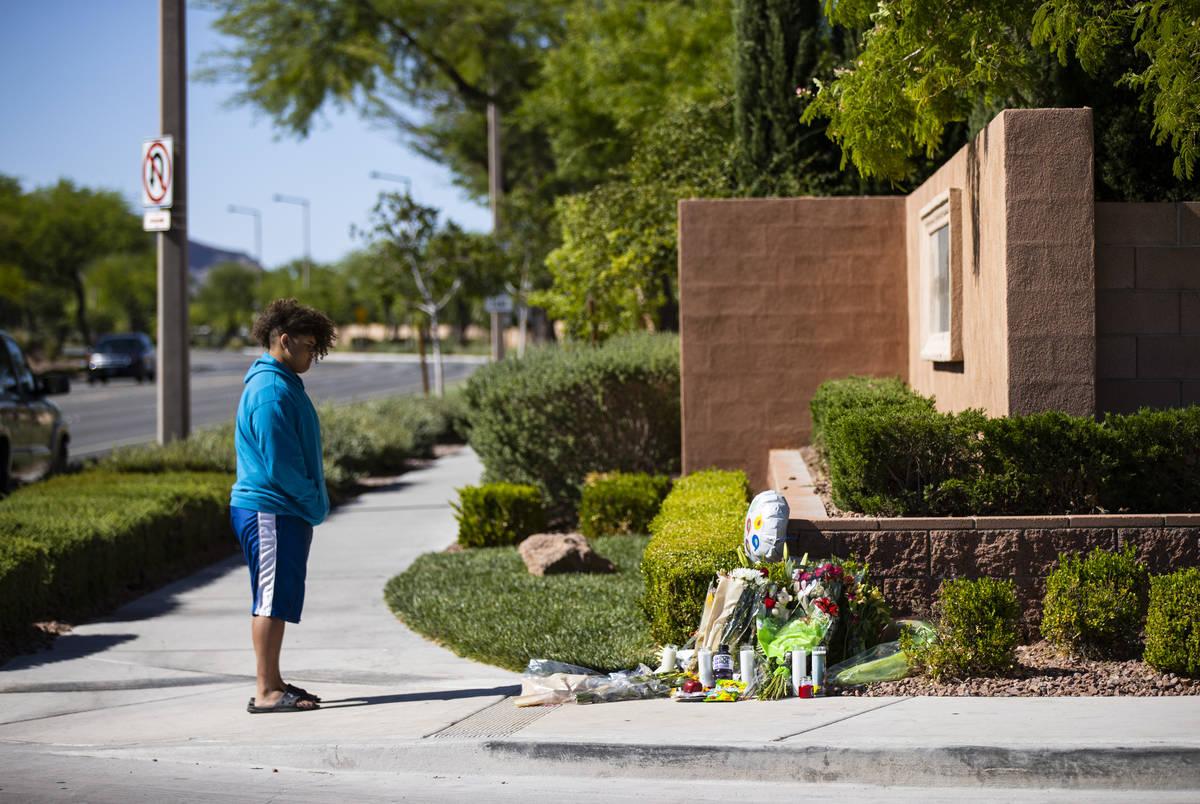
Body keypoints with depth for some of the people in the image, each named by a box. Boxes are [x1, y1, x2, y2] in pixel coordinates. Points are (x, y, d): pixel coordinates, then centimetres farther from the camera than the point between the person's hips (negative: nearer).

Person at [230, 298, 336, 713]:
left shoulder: (282, 383, 18)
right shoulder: (271, 391, -17)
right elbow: (279, 463, -20)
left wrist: (315, 500, 14)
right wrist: (315, 503, -10)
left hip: (285, 511, 11)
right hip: (270, 511, -11)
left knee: (277, 600, 14)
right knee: (273, 601, -8)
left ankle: (273, 682, 20)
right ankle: (267, 692, -5)